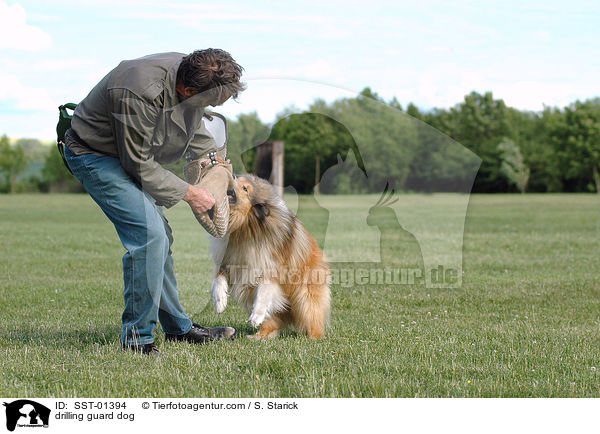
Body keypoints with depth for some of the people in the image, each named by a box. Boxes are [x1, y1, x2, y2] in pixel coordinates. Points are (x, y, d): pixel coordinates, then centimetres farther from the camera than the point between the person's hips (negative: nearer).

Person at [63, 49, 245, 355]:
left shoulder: (190, 73, -11)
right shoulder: (140, 94, -37)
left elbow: (194, 126, 14)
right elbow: (139, 165, -25)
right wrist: (188, 193, -18)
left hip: (132, 155, 9)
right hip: (93, 155, -9)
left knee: (158, 237, 12)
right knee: (148, 235, -20)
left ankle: (178, 327, 24)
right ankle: (136, 337, -11)